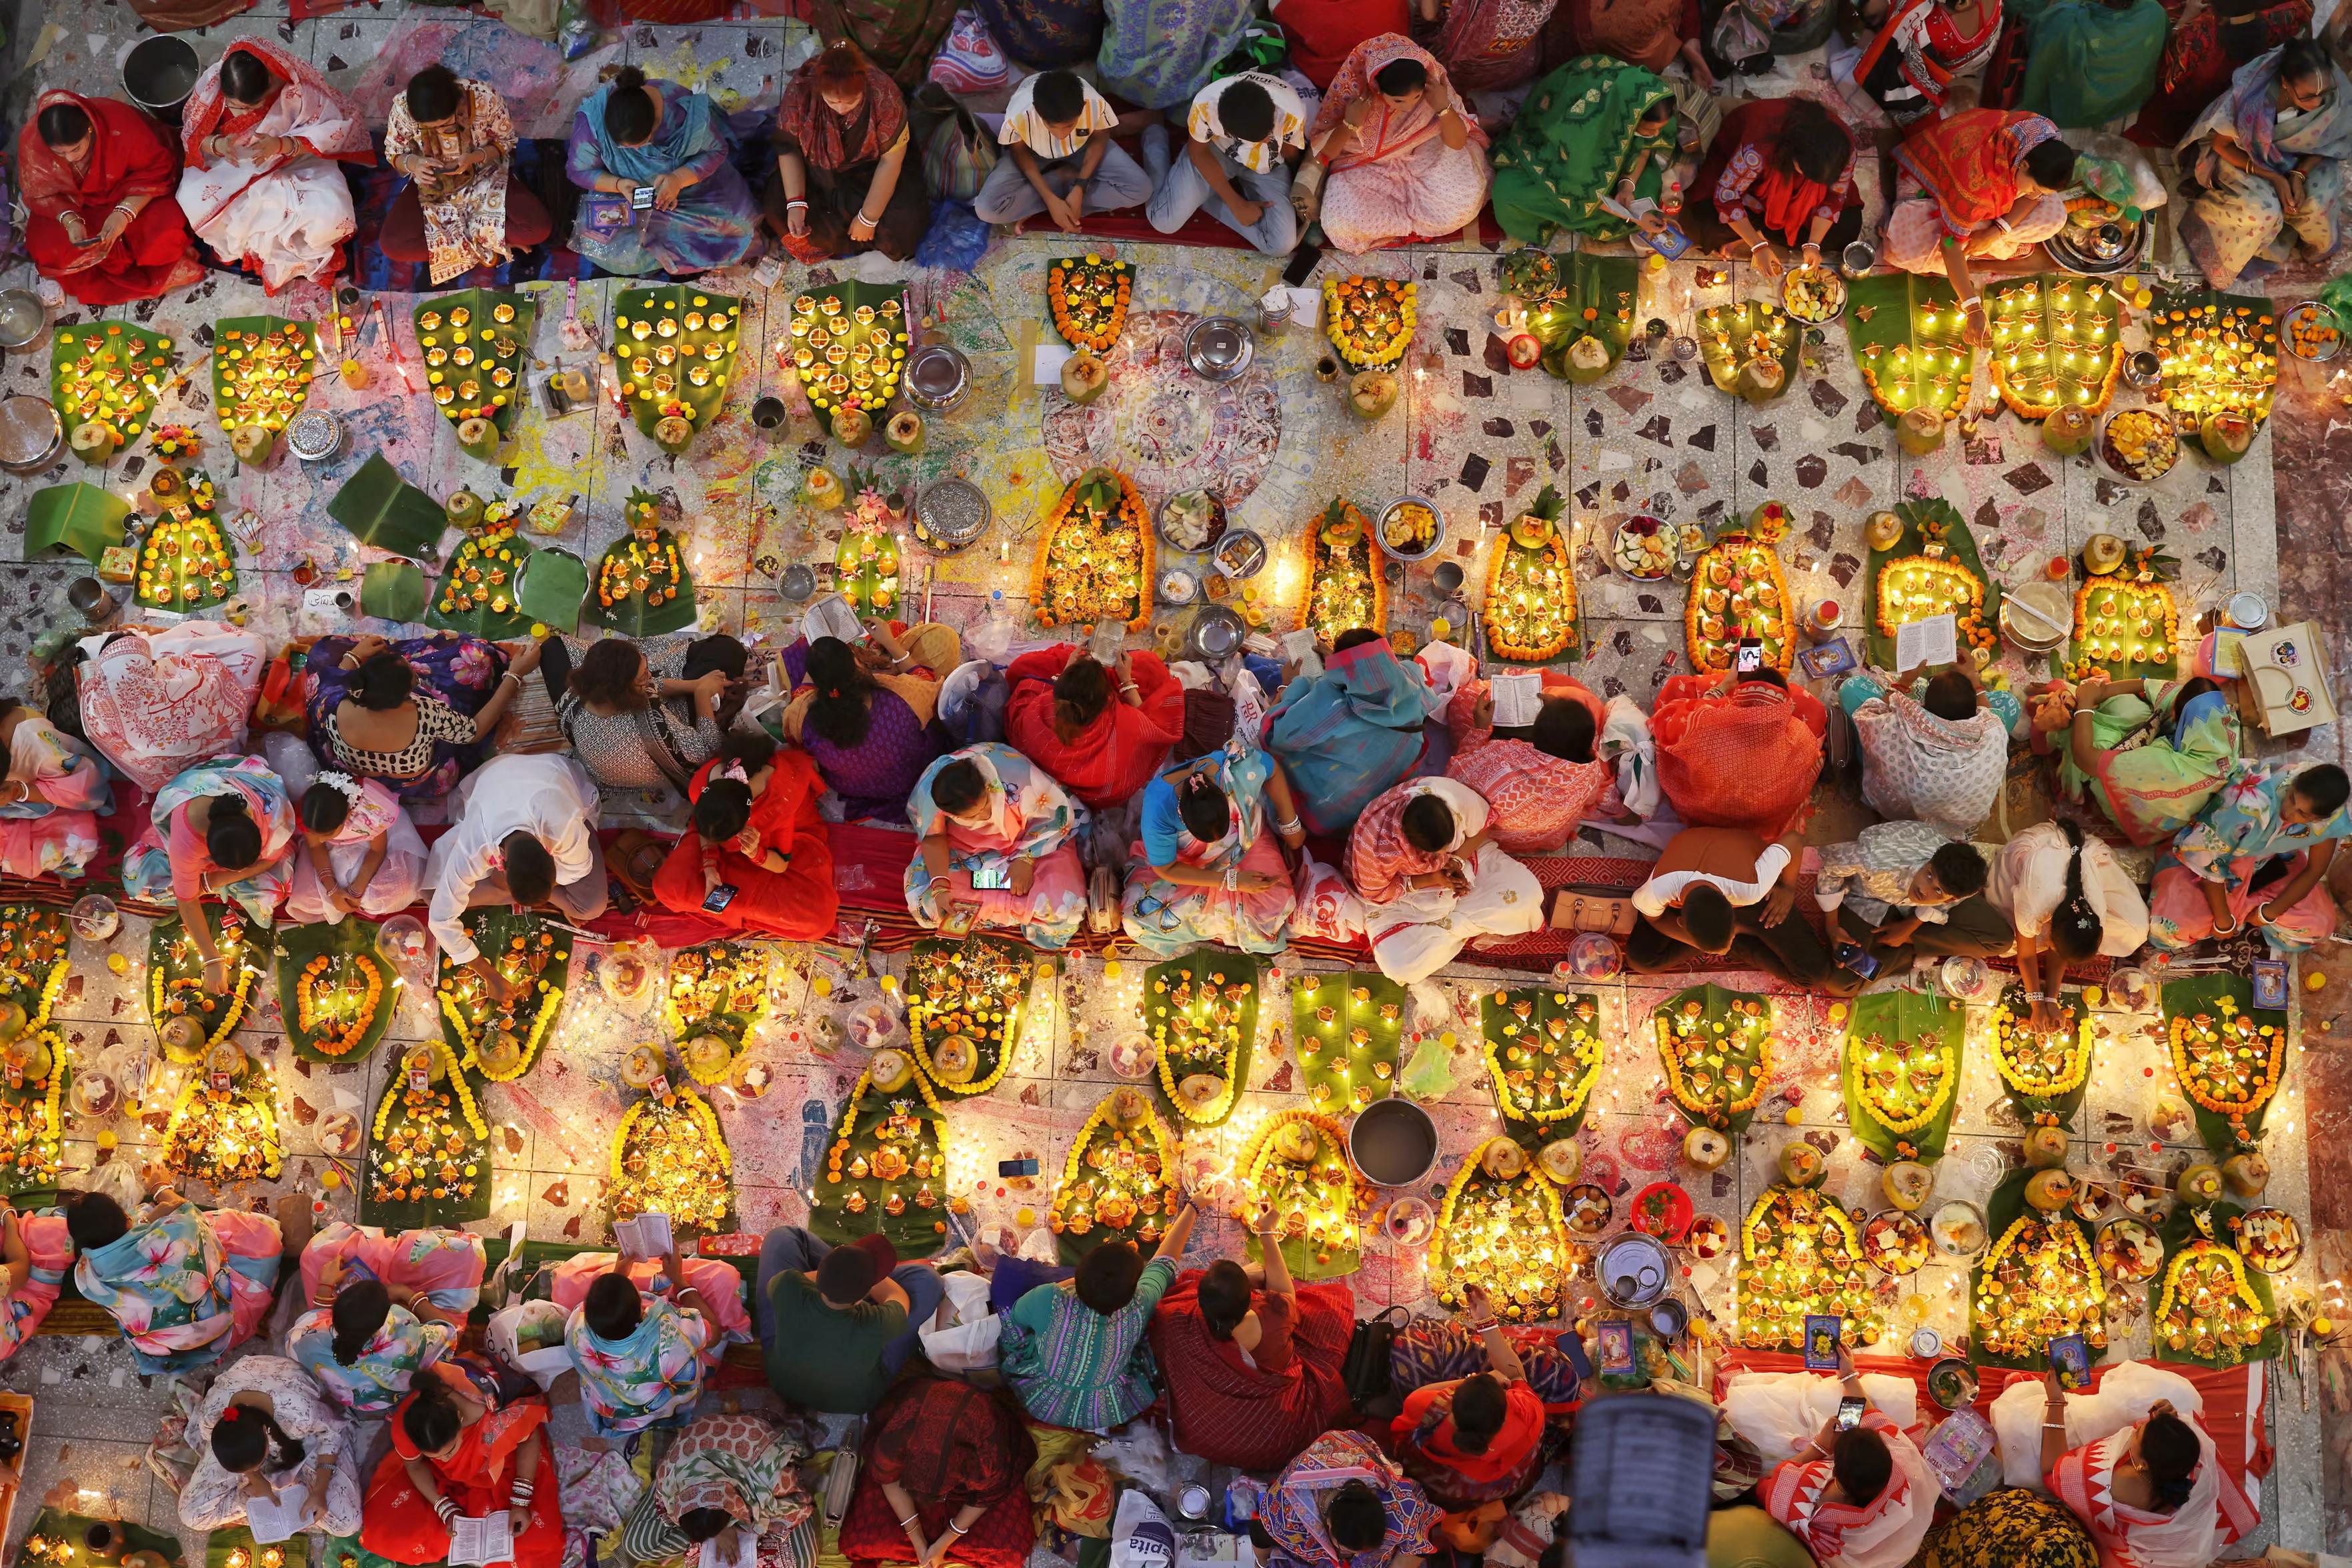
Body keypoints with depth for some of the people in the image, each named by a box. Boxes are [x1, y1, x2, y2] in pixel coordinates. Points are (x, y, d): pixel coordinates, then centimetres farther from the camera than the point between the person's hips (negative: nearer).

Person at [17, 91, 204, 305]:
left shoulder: (119, 123, -33)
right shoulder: (31, 140, -25)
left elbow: (157, 169, -23)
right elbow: (40, 194, -13)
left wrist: (125, 212, -35)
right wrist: (69, 221, -33)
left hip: (131, 196, -2)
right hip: (75, 205, 3)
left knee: (165, 230, -31)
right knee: (45, 247, -21)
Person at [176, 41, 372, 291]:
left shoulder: (294, 87, -28)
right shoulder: (211, 84, -20)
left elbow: (336, 127, -21)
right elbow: (191, 137, -7)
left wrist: (281, 145, -34)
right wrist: (217, 145, -31)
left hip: (293, 164, -2)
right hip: (230, 166, 2)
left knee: (331, 216, -30)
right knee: (193, 205, -25)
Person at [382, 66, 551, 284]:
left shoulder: (486, 98, -29)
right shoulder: (403, 108, -25)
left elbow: (506, 141, -10)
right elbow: (394, 153, -7)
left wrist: (474, 157, -30)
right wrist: (413, 163, -30)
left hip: (484, 178, -1)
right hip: (433, 186, 1)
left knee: (538, 229, -26)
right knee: (392, 245, -23)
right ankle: (492, 241, -10)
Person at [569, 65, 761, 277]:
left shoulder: (684, 111, -33)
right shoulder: (591, 120, -30)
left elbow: (717, 150, -18)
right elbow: (579, 170, -15)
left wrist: (679, 178, -35)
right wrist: (619, 185, -34)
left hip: (688, 176, 0)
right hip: (623, 188, 0)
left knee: (737, 223, -20)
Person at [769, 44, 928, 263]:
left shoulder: (885, 96, -34)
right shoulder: (799, 91, -30)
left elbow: (890, 161, -24)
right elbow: (789, 148, -15)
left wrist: (868, 219, -21)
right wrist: (795, 202, -26)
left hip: (870, 168, -1)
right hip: (818, 168, 2)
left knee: (904, 222, -21)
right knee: (777, 210, -16)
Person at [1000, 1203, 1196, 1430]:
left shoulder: (1049, 1302, -38)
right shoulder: (1138, 1309, -34)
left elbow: (1015, 1314, -11)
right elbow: (1164, 1261, -12)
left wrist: (1072, 1281, -8)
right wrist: (1192, 1206, 5)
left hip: (1042, 1406, 0)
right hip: (1108, 1414, 1)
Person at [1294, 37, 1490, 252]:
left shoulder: (1433, 80, -25)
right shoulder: (1352, 89, -28)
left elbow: (1458, 144, -16)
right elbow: (1323, 152, -17)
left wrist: (1444, 108, -34)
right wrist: (1350, 125, -36)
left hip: (1423, 157, 1)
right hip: (1367, 168, -1)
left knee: (1462, 201, -26)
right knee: (1342, 223, -29)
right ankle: (1422, 218, -4)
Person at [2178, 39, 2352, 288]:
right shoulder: (2251, 96, -35)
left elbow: (2324, 145, -6)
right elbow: (2221, 144, -18)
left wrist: (2299, 174, -25)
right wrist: (2272, 177, -26)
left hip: (2300, 161, 3)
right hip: (2245, 159, -3)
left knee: (2317, 204, -23)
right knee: (2263, 212, -29)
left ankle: (2318, 247, 13)